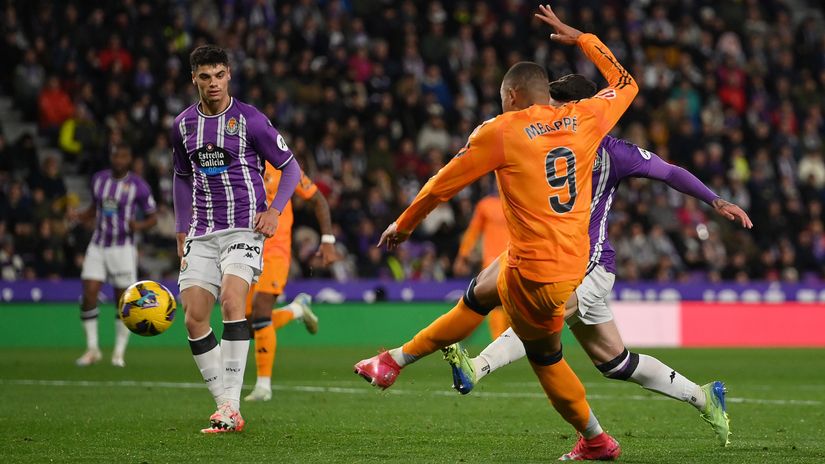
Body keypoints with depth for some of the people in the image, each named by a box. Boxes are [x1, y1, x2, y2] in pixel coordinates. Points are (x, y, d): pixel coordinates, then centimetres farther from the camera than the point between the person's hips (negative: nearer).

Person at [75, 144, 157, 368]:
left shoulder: (138, 186, -7)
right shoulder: (98, 179, 6)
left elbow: (153, 217, 0)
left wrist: (139, 226, -21)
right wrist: (78, 216, 0)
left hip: (123, 247, -3)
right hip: (98, 246, 3)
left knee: (123, 300, 0)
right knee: (88, 295, -7)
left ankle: (119, 352, 13)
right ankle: (92, 349, 5)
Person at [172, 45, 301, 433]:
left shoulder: (249, 120, -5)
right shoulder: (183, 125, 9)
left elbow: (290, 166, 3)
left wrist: (275, 210, -11)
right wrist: (182, 231, 17)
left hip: (244, 228, -5)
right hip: (202, 234, 5)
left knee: (231, 301, -25)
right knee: (194, 317, -7)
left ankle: (231, 407, -25)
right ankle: (225, 406, 2)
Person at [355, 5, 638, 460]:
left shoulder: (499, 132, -10)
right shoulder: (584, 117, 2)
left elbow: (442, 184, 0)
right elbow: (625, 84, 22)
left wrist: (403, 225, 15)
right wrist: (579, 38, 30)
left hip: (535, 271, -7)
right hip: (573, 261, 7)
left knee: (545, 356, 15)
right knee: (475, 299, 24)